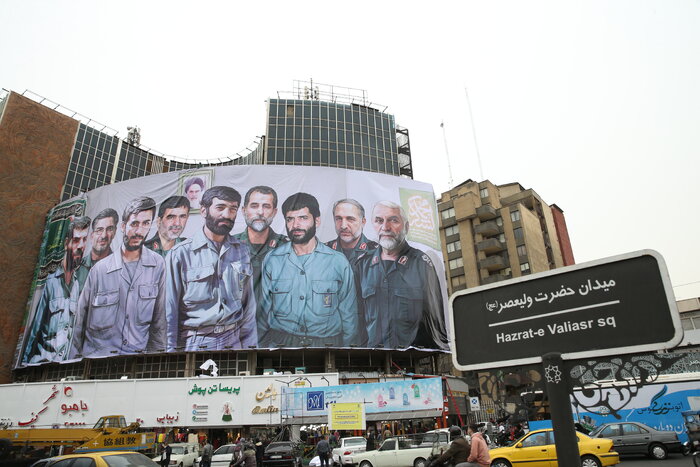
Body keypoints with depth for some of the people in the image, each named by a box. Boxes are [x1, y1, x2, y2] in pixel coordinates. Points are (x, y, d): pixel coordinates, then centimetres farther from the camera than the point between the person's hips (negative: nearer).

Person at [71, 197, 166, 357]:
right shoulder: (99, 269, -3)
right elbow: (80, 321, 5)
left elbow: (158, 320, 5)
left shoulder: (157, 265, 0)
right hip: (97, 354, -1)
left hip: (138, 352, 1)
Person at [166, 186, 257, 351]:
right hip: (193, 343, -3)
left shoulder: (242, 251, 5)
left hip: (233, 342, 3)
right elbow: (170, 310, -4)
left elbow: (248, 305, 7)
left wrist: (250, 349, 4)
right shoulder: (180, 254, -7)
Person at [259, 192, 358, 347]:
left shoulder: (339, 262, 5)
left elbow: (348, 313, 10)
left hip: (327, 341, -1)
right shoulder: (271, 260, 8)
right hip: (279, 340, 1)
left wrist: (348, 345, 7)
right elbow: (264, 308, 14)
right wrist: (261, 344, 9)